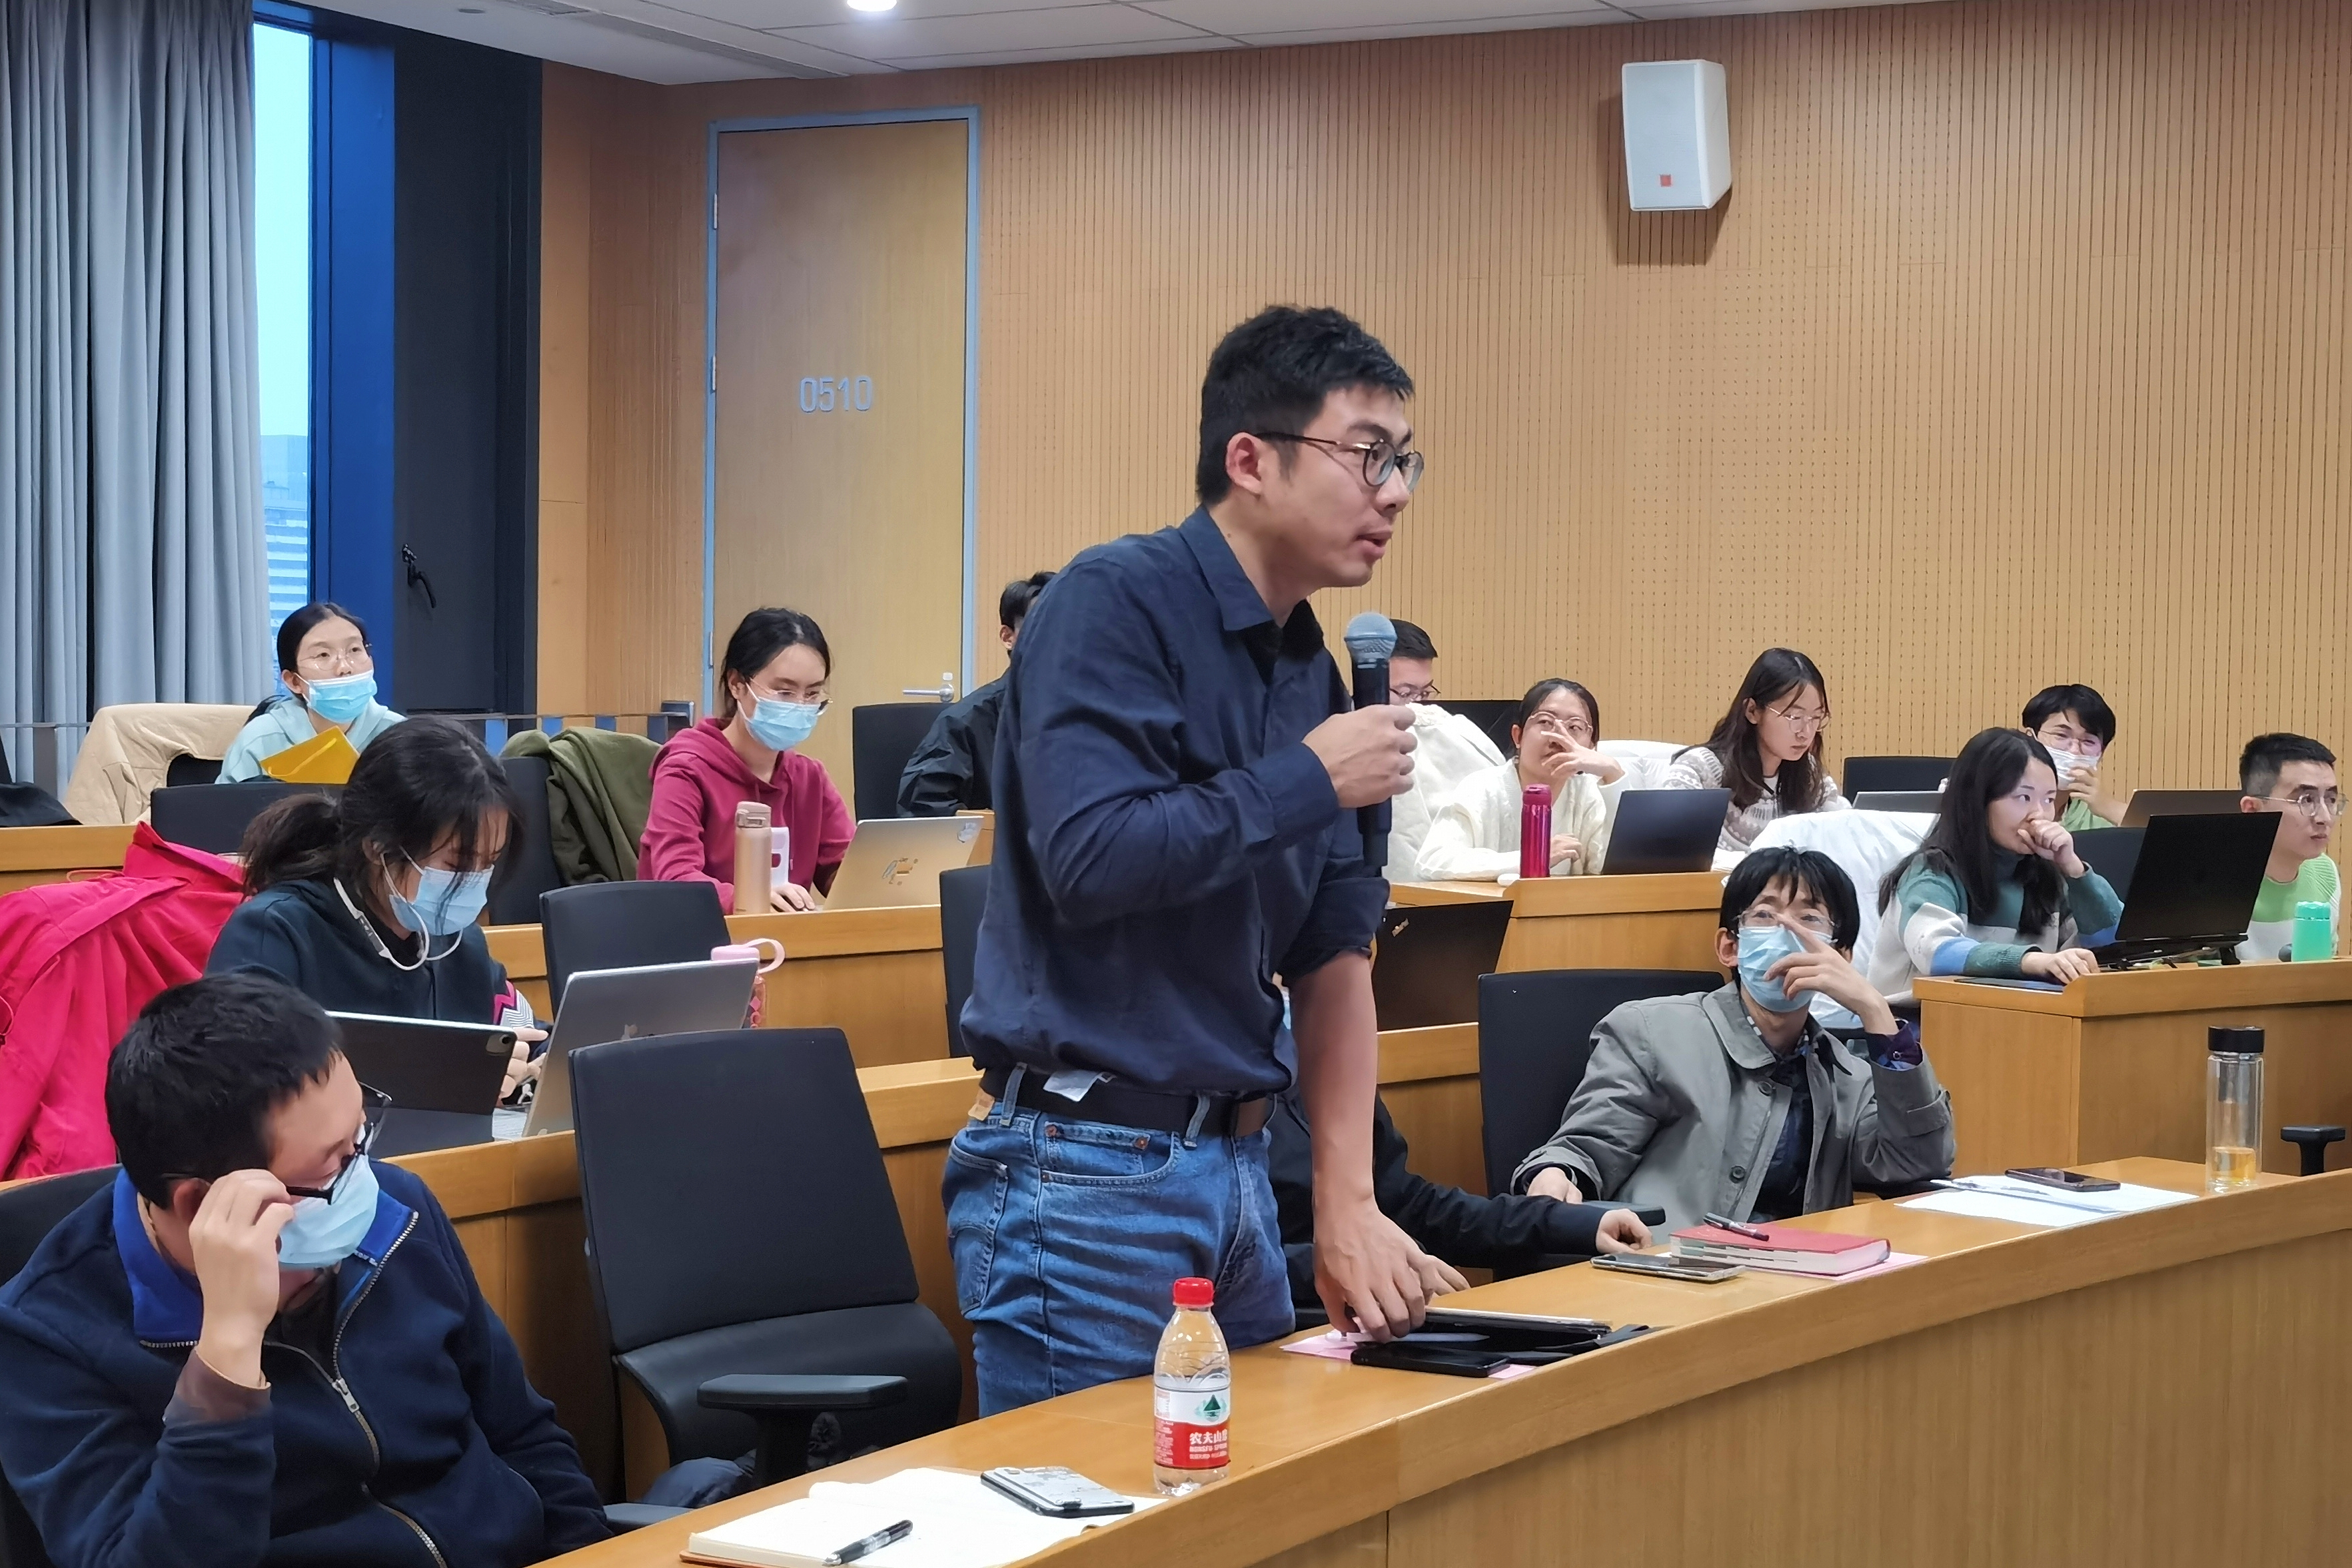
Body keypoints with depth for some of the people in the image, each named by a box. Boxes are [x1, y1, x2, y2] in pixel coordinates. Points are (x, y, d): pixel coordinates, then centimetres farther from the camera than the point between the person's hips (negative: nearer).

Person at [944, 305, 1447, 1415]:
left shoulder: (1311, 668, 11)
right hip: (1083, 1171, -8)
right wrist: (1310, 780, -15)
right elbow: (1089, 859, -26)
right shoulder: (1116, 603, -13)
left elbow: (1333, 951, 10)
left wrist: (1348, 1202, 2)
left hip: (1235, 1165, 8)